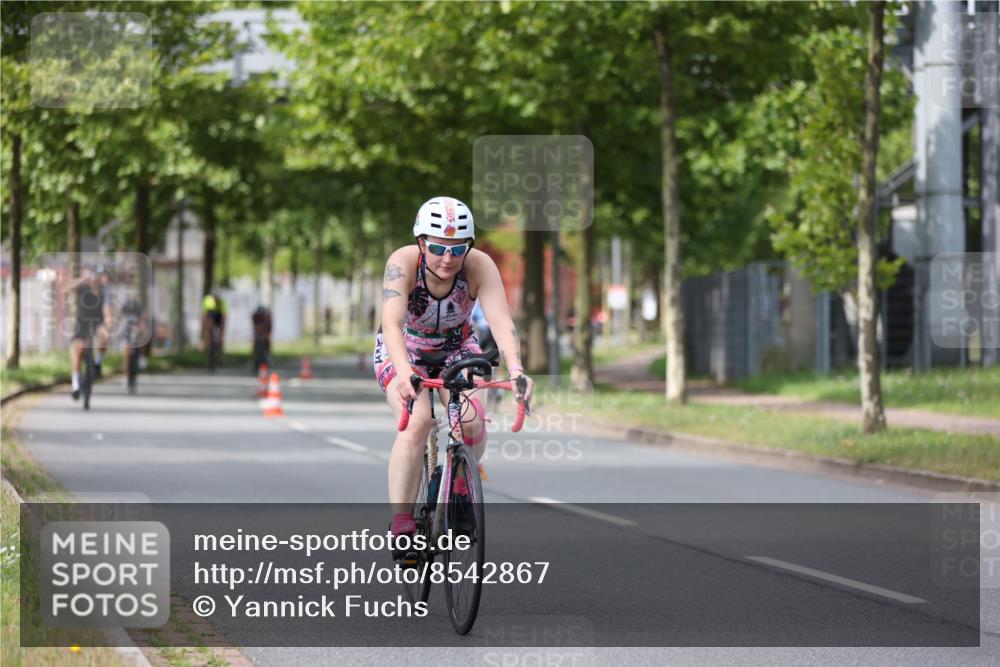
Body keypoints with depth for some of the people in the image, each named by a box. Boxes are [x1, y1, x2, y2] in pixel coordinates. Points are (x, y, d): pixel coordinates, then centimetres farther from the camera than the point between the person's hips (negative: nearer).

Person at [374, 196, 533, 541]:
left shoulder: (480, 266, -26)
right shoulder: (403, 263, -30)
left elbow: (501, 320, -37)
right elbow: (392, 322, -43)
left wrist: (515, 367, -55)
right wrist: (404, 373, -60)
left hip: (456, 350, 2)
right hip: (403, 352, -2)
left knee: (472, 423, -23)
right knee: (417, 422, -29)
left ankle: (461, 493, 6)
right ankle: (401, 522, -22)